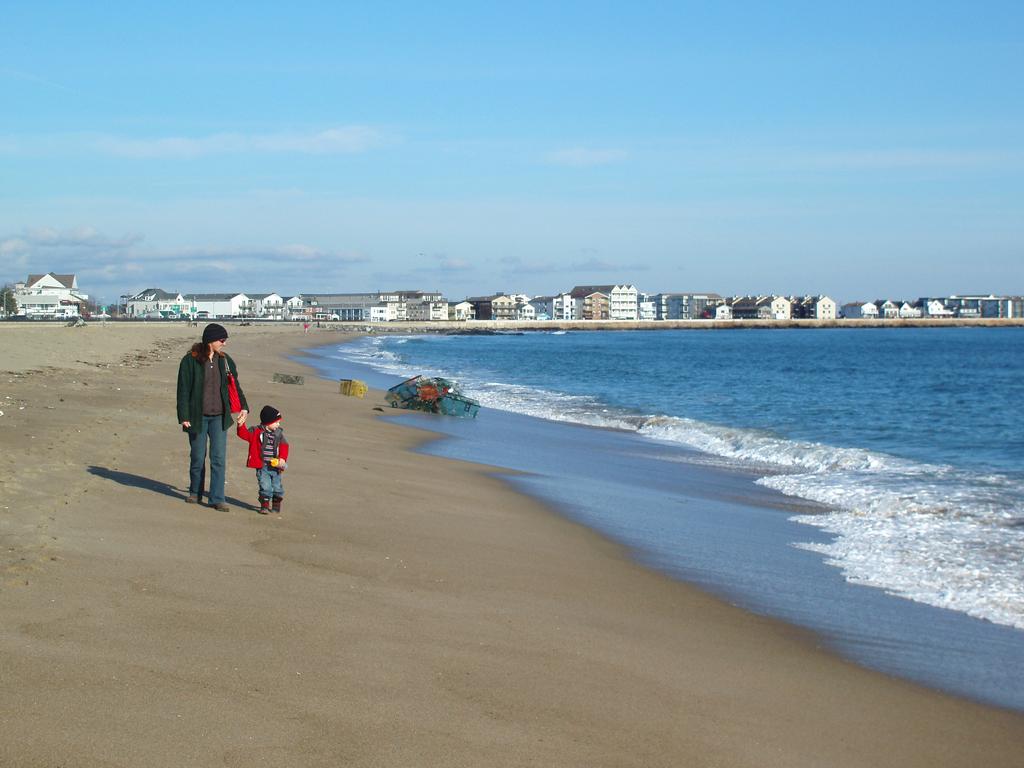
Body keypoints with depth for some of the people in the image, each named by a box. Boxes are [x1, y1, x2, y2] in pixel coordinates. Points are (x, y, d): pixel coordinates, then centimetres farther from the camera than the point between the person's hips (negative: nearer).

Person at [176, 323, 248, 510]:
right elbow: (183, 390, -6)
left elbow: (234, 384, 15)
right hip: (198, 416, -3)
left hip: (219, 417, 3)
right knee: (198, 457, 8)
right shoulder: (190, 361, -7)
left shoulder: (225, 360, 6)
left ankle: (216, 498, -2)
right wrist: (183, 416, -9)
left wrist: (243, 406, 3)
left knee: (219, 458, -4)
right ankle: (195, 492, 28)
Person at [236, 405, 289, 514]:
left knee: (277, 486, 11)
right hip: (262, 466, -3)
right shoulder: (256, 432, -5)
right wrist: (241, 425, -28)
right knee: (265, 486, -7)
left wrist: (282, 459, -14)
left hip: (275, 466, 3)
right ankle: (265, 505, 4)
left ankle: (276, 505, 29)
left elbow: (284, 447, -1)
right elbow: (245, 434, -10)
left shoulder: (279, 434, 3)